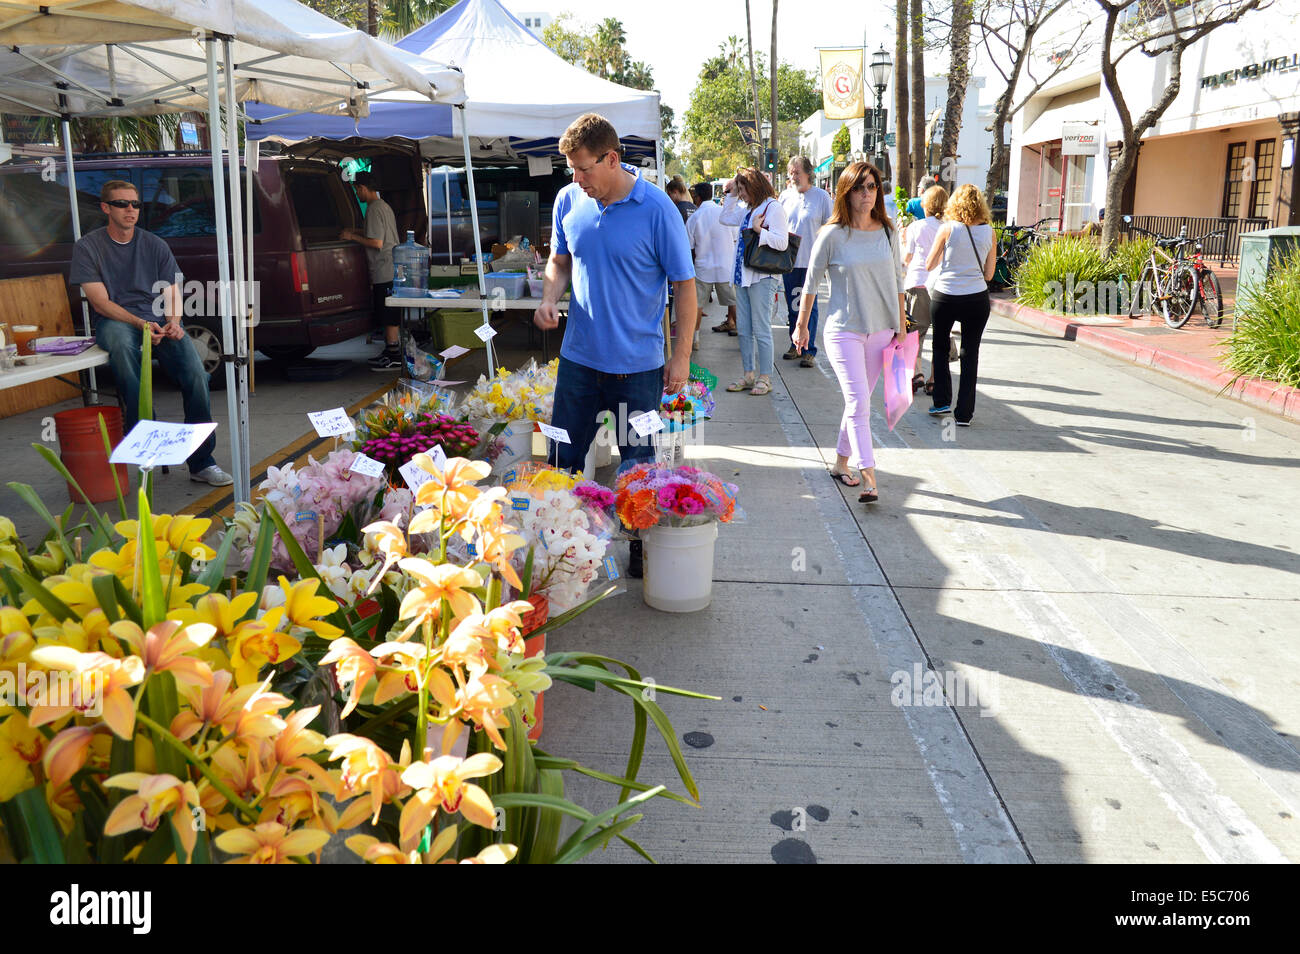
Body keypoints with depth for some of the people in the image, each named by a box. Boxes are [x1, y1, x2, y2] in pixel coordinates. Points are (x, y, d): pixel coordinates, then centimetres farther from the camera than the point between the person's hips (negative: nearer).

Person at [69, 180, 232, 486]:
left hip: (158, 321, 2)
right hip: (115, 321, -2)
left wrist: (173, 322, -13)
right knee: (120, 341, -41)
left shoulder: (155, 245, 13)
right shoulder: (87, 247, 5)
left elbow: (172, 295, 11)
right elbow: (100, 302, -4)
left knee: (195, 372, -25)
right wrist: (141, 323, -20)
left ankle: (201, 461, -19)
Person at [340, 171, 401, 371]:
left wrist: (353, 237, -10)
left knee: (389, 316, -6)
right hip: (391, 270, 10)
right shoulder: (384, 206, 16)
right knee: (389, 315, 15)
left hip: (384, 272, -10)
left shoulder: (373, 209, -15)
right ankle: (390, 350, 23)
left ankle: (394, 357, -3)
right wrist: (356, 231, 27)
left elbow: (377, 243, -21)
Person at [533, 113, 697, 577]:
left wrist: (682, 355, -8)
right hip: (578, 356, 4)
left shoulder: (656, 208, -12)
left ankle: (643, 548, 27)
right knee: (562, 459, 11)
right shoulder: (569, 200, 1)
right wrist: (549, 298, -5)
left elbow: (684, 283, -6)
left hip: (638, 364, -4)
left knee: (637, 465, 9)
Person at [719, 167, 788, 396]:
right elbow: (725, 219, 29)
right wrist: (731, 195, 20)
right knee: (743, 330, 11)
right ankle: (749, 375, 19)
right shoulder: (747, 209, 17)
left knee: (761, 330, -4)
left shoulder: (773, 208, -8)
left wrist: (759, 230, -22)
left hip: (761, 278, -9)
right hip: (743, 275, 9)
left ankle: (765, 379, 3)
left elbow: (781, 242, -16)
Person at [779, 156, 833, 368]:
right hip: (789, 261, 4)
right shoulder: (785, 196, 10)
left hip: (811, 261, -4)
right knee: (792, 306, 10)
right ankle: (795, 345, 22)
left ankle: (810, 351, 0)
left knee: (810, 306, -4)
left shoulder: (821, 196, -1)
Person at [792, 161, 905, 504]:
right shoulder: (833, 235, -7)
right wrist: (801, 325, 7)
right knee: (859, 403, -11)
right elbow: (811, 282, 2)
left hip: (881, 330, 4)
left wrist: (901, 325, 14)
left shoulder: (888, 232, 5)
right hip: (844, 330, -4)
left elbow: (896, 280, 14)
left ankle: (841, 463, 27)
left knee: (859, 402, 11)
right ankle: (869, 479, -12)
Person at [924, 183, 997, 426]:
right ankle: (964, 413, 8)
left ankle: (942, 401, 14)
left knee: (940, 349, 18)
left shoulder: (948, 229, -7)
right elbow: (989, 274, 5)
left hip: (944, 297, -1)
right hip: (976, 299, 1)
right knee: (970, 354, 8)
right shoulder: (988, 231, -1)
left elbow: (929, 265, 1)